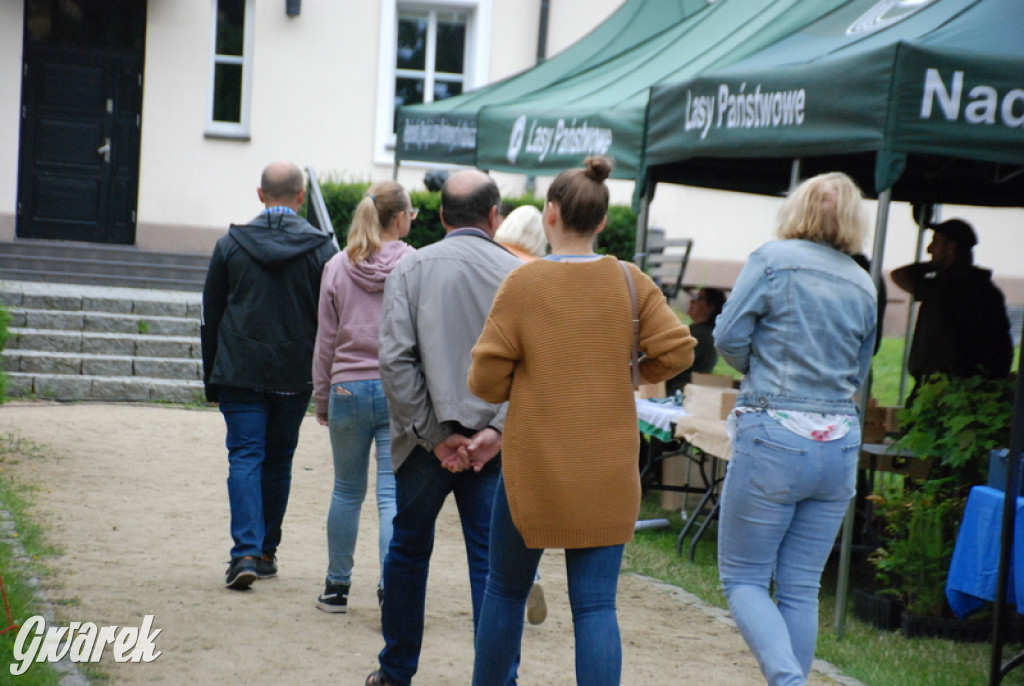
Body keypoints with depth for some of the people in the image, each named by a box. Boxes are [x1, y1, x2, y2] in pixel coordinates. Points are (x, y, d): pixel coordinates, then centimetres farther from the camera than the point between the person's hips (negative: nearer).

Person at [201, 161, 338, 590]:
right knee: (278, 462, 14)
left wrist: (211, 378, 13)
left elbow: (211, 315, 6)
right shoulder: (320, 248, -2)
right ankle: (267, 551, 22)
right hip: (295, 376, 1)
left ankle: (246, 552, -16)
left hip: (239, 373, -1)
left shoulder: (231, 244, 1)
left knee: (245, 458, -1)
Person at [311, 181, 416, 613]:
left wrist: (322, 398, 15)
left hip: (349, 388, 2)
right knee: (393, 494, -1)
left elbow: (326, 341, 7)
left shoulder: (337, 268, 2)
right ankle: (391, 586, -9)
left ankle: (337, 587, 21)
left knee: (346, 491, 14)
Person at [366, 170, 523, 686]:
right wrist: (498, 430, -12)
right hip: (494, 444, -1)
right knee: (491, 562, 3)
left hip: (426, 442, 1)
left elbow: (395, 360, -9)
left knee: (409, 549, 17)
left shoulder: (412, 268, -1)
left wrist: (435, 433, -7)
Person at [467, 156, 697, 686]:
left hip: (534, 463, -2)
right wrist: (626, 375, 10)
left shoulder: (522, 283, -8)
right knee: (595, 604, 3)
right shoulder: (631, 283, -1)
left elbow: (485, 380, -9)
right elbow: (677, 349, -6)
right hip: (609, 471, 2)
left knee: (506, 590, 17)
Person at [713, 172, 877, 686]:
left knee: (742, 576, 4)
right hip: (840, 446, 5)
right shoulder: (864, 286, 11)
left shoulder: (773, 259, -4)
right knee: (801, 589, 11)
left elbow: (729, 336, -5)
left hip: (774, 436, -5)